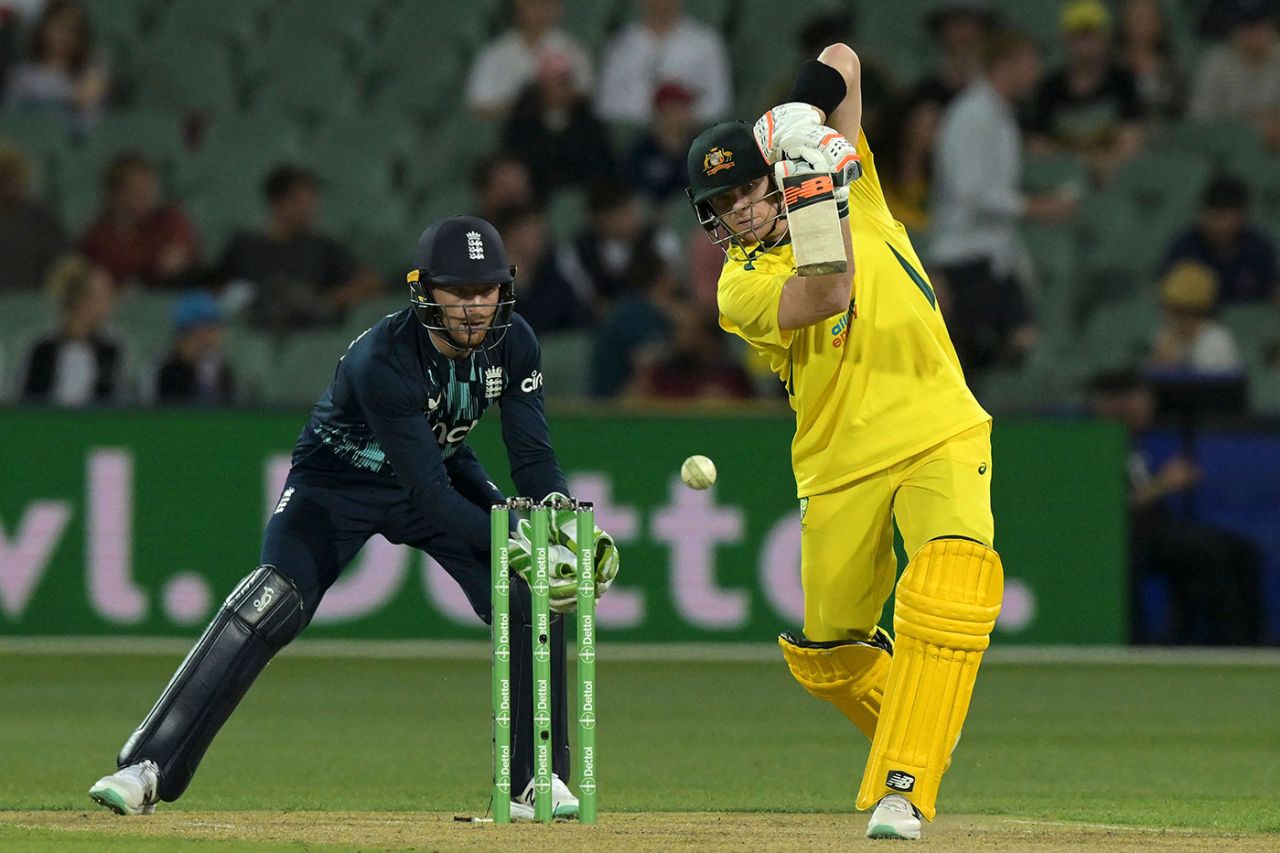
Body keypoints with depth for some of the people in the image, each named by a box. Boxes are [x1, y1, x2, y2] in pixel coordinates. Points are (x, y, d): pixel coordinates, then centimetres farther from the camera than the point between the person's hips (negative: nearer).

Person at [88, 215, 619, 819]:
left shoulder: (512, 344, -17)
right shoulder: (381, 359, -35)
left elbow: (533, 456, -14)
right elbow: (429, 493, -36)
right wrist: (515, 542, -44)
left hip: (442, 470, 5)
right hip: (339, 480, -5)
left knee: (532, 595, -14)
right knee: (271, 605, -26)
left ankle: (537, 779, 0)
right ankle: (146, 769, -25)